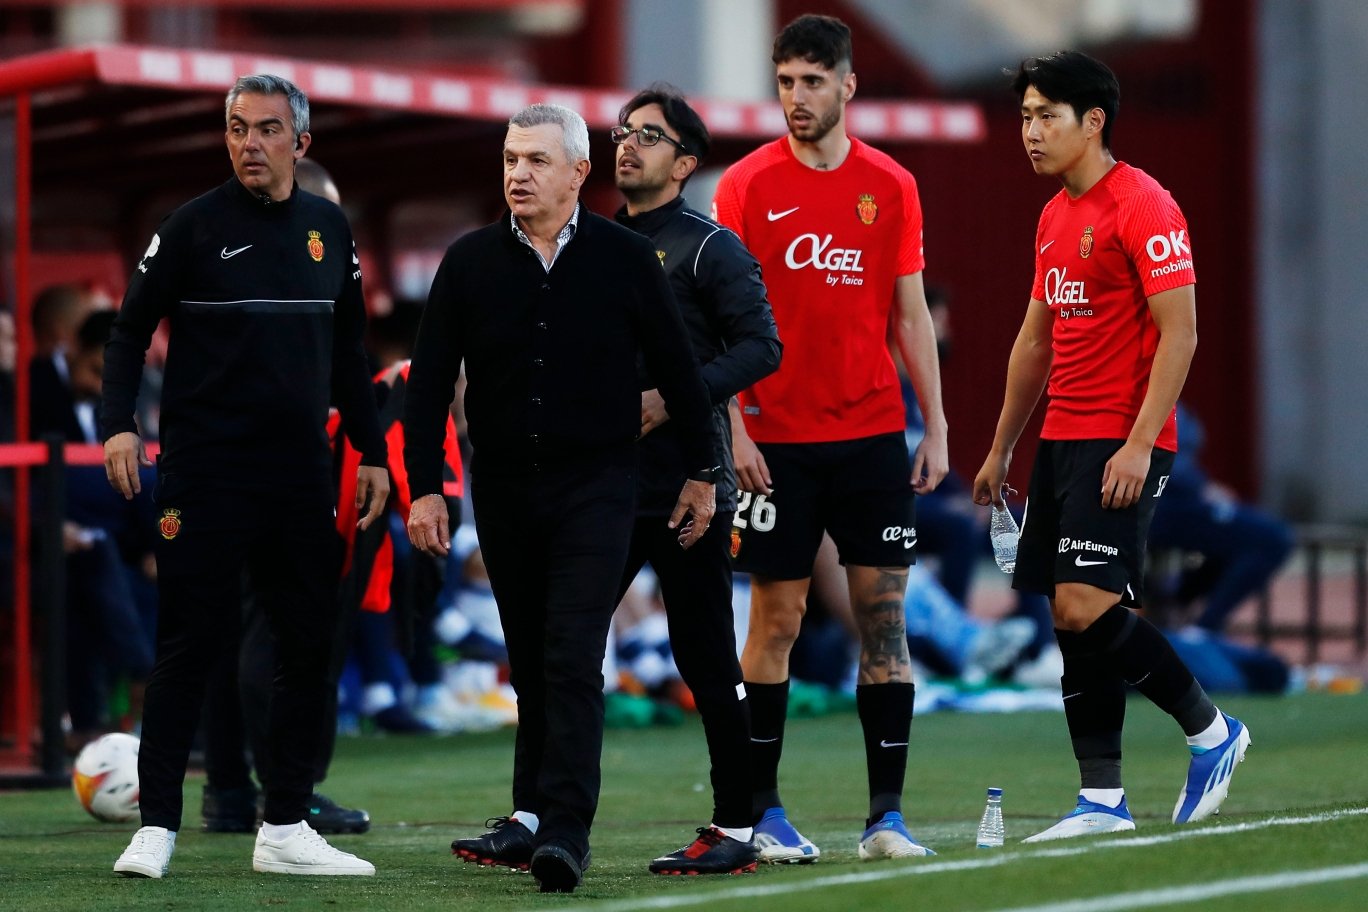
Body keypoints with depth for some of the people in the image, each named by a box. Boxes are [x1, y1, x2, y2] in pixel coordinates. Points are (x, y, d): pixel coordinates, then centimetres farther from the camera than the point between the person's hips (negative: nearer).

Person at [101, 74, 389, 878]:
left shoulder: (331, 230, 10)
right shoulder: (195, 227, -3)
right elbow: (133, 329, 1)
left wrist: (372, 450, 15)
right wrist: (119, 425, -12)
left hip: (301, 472, 5)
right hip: (206, 471, -5)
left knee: (311, 645, 4)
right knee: (192, 645, -4)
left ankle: (286, 828, 12)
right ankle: (157, 826, 1)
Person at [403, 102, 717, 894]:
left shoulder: (625, 258, -3)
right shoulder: (470, 263, 2)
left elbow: (677, 368, 4)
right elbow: (430, 383, 4)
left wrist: (703, 473, 5)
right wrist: (424, 487, -1)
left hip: (595, 487, -3)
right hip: (504, 489, 3)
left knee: (573, 658, -13)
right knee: (530, 661, 10)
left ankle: (565, 829, -17)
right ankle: (532, 810, 20)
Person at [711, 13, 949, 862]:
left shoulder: (891, 186, 6)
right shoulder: (747, 185, -1)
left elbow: (911, 315, 9)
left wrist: (936, 429, 4)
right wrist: (733, 430, -9)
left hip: (873, 434, 2)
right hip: (778, 440, -2)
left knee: (885, 616, 0)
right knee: (776, 618, 0)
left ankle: (888, 816, 4)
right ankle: (764, 813, 8)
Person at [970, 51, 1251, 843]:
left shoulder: (1144, 207, -11)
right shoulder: (1054, 218, 15)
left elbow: (1179, 333, -16)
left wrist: (1139, 444, -22)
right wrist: (1001, 450, 22)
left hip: (1122, 445, -9)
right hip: (1062, 442, 9)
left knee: (1086, 607, -16)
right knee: (1073, 620, 5)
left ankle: (1211, 730, 2)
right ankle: (1103, 799, 8)